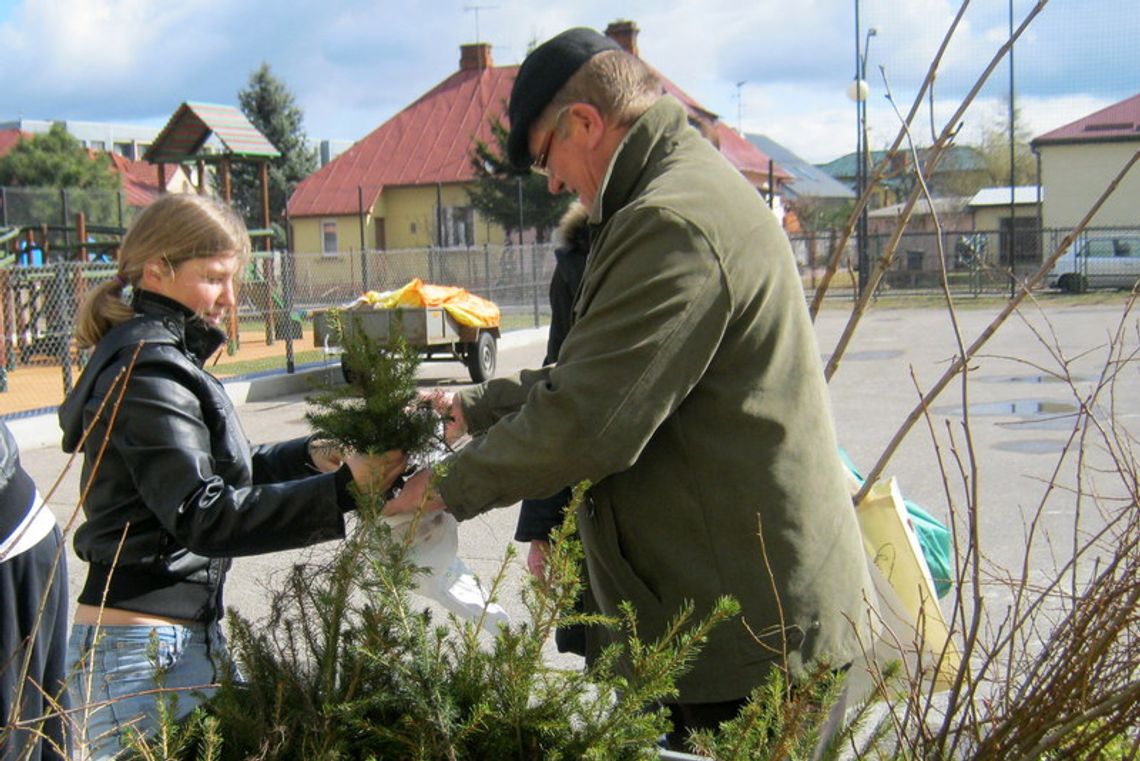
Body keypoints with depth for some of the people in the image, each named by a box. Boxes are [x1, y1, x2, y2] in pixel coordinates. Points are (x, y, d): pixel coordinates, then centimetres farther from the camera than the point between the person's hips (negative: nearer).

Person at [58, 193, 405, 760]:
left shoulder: (158, 357, 15)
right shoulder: (145, 371, -16)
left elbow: (213, 471, 20)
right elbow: (203, 515, -24)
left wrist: (312, 456, 5)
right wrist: (341, 487, -29)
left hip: (182, 634, 10)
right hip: (145, 650, -10)